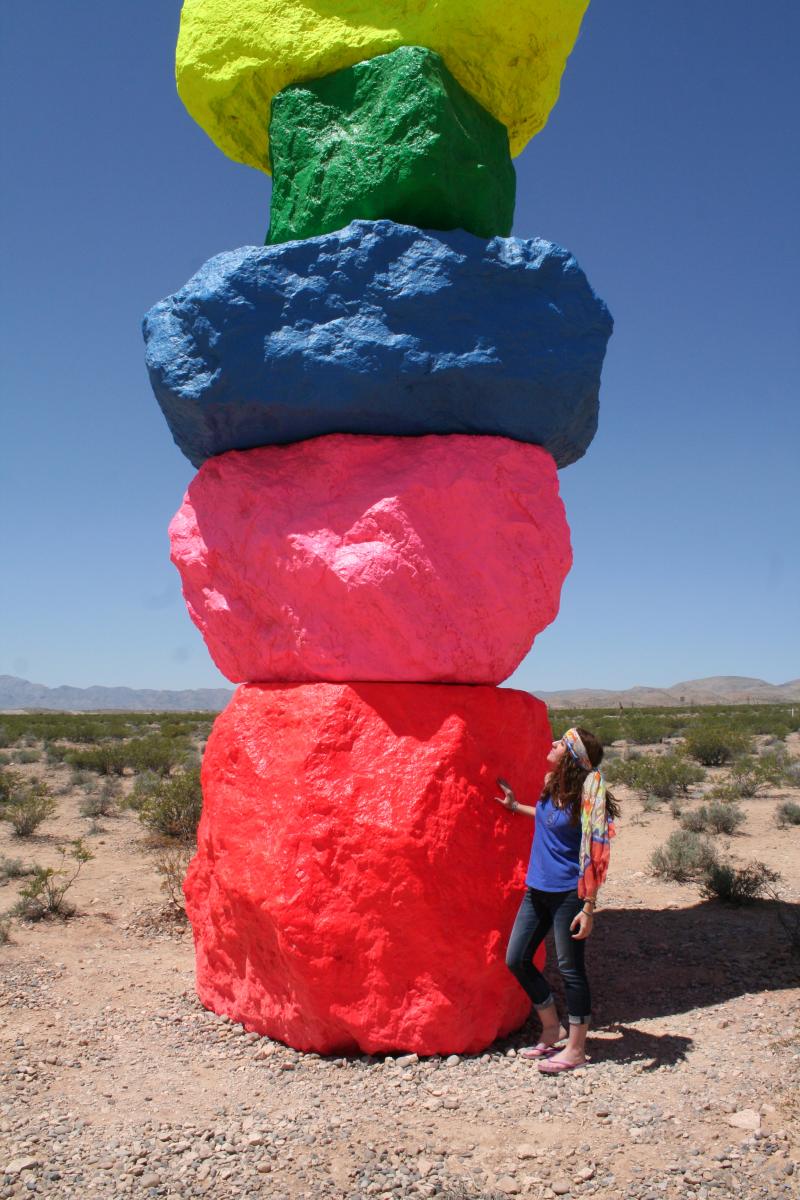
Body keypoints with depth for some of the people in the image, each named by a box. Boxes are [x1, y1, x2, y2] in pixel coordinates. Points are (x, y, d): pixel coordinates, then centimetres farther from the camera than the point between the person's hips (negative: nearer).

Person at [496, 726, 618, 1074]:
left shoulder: (587, 794, -18)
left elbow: (594, 854, -18)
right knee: (516, 960, 12)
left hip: (567, 894, -8)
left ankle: (575, 1049, 21)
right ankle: (552, 1028, 31)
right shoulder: (552, 785, 4)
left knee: (570, 968, 4)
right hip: (537, 889, 8)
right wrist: (515, 806, 30)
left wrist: (589, 907, -19)